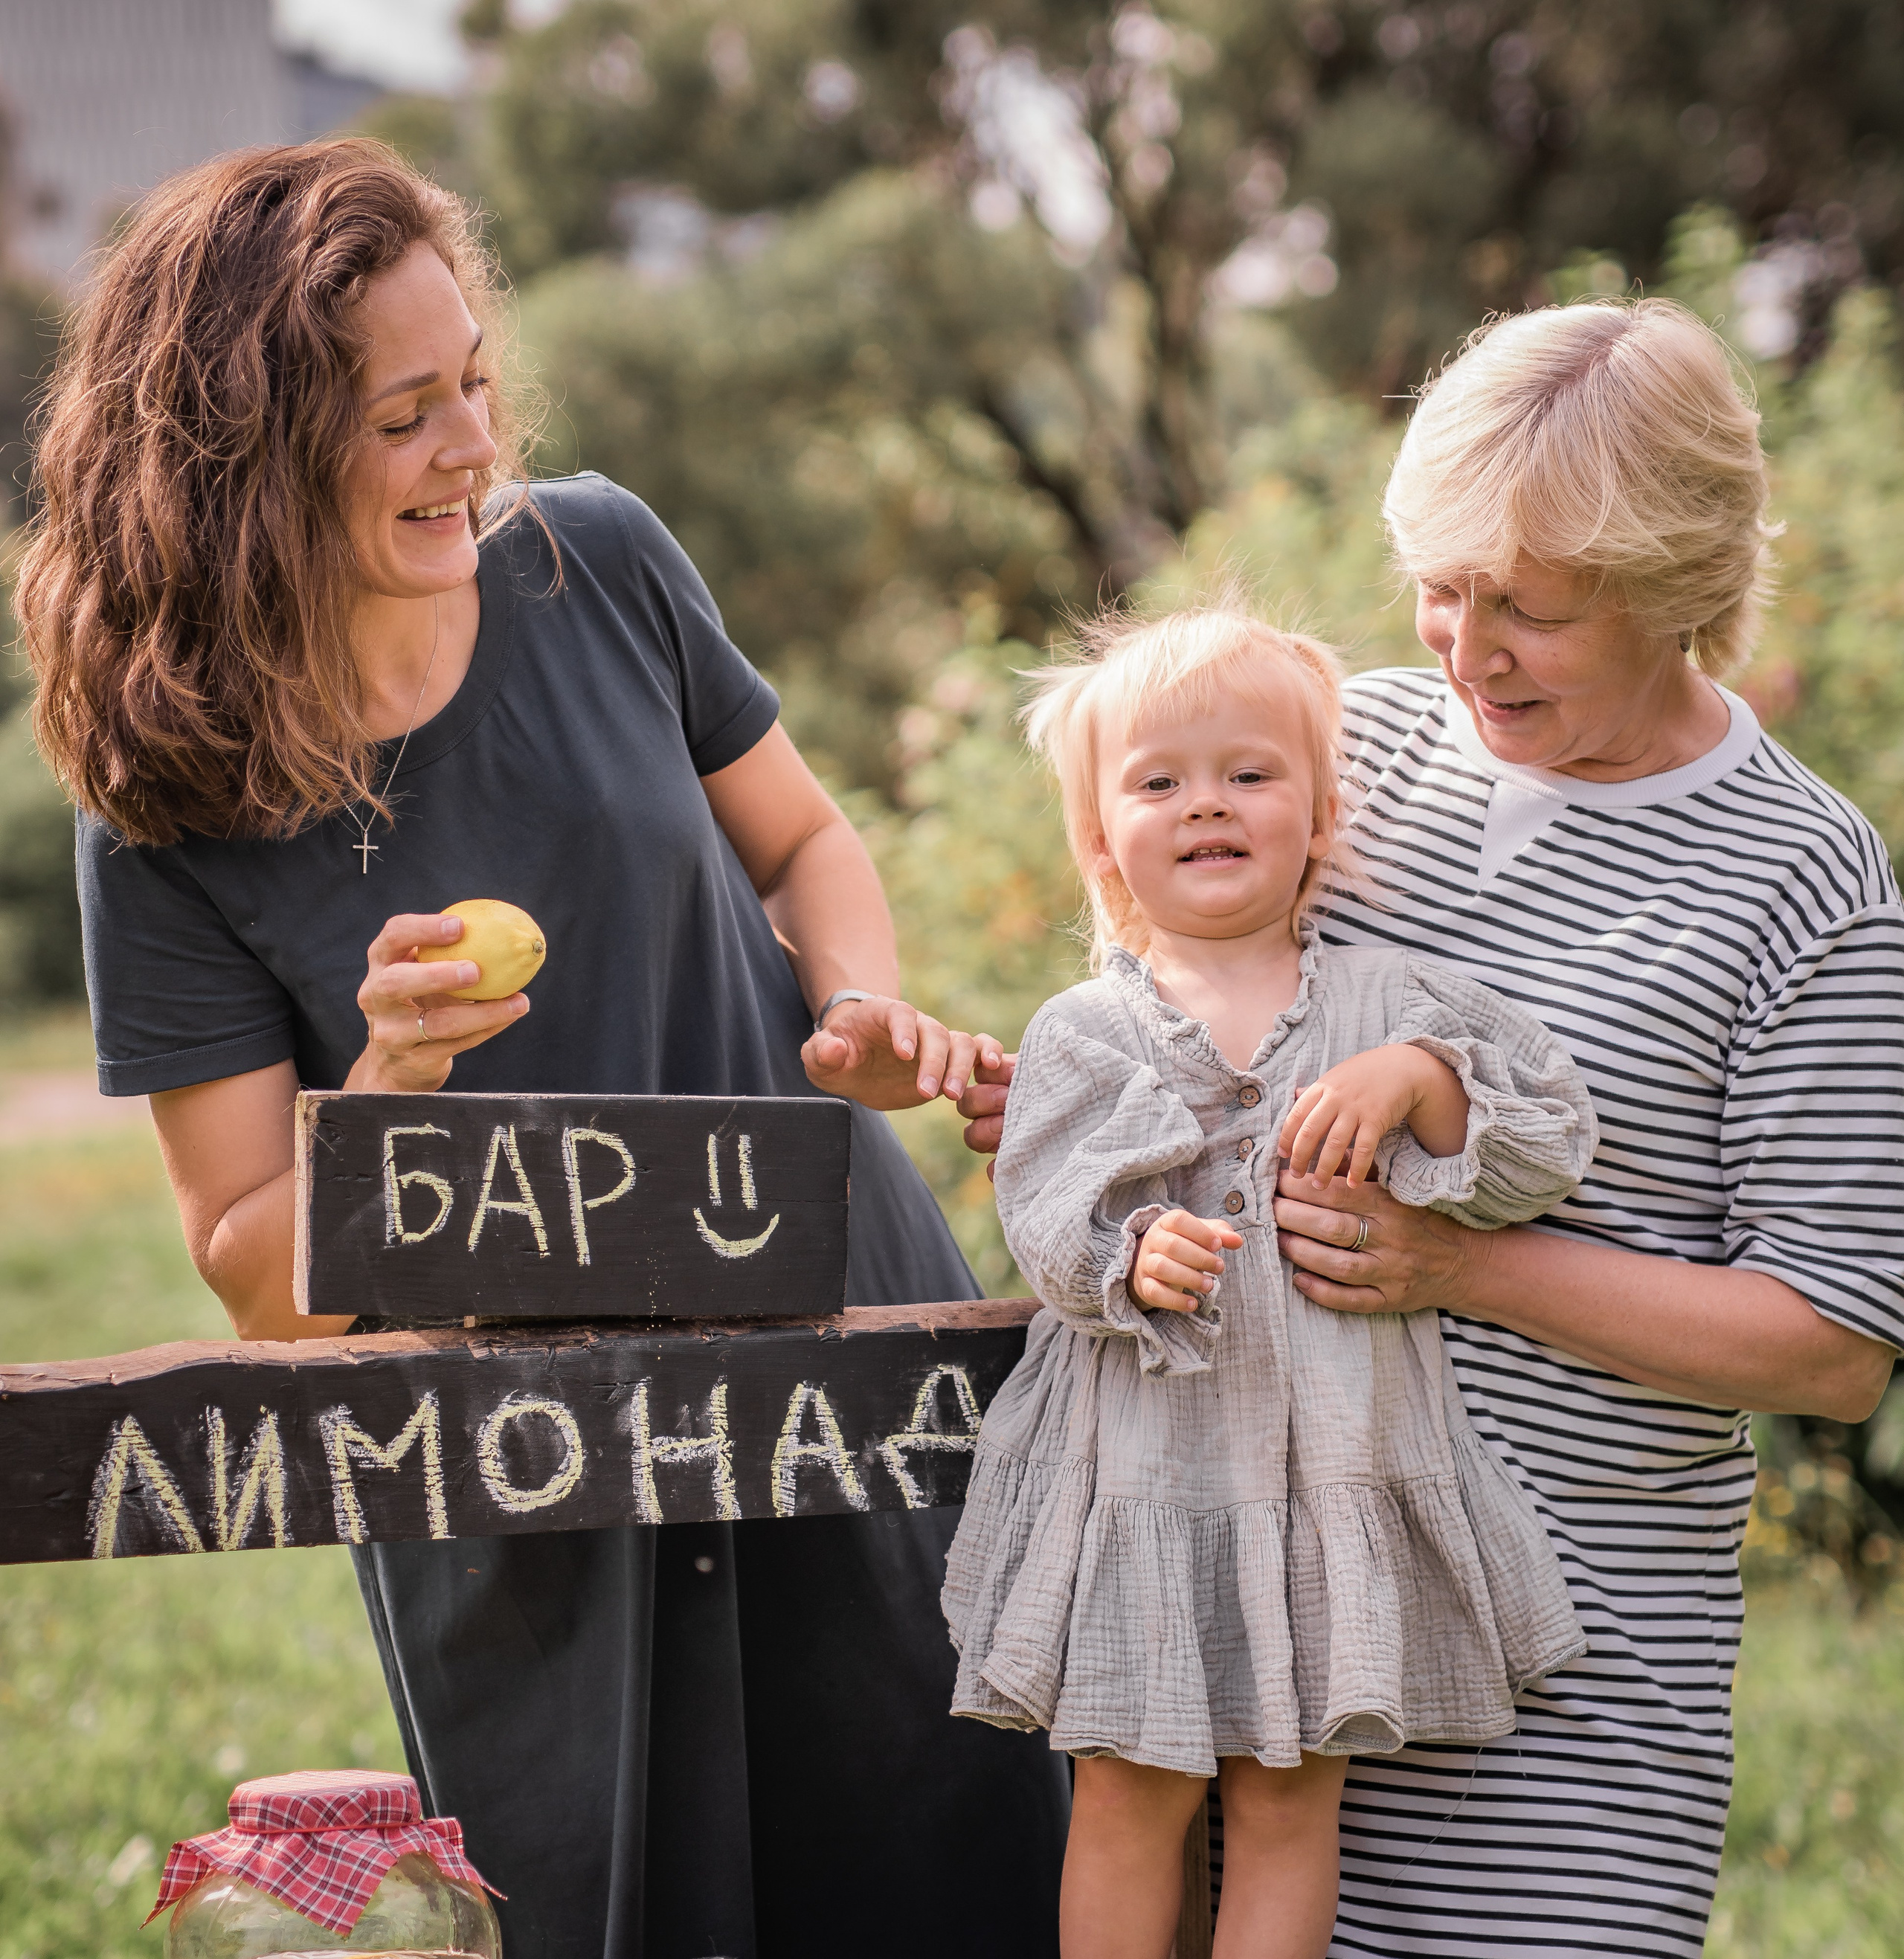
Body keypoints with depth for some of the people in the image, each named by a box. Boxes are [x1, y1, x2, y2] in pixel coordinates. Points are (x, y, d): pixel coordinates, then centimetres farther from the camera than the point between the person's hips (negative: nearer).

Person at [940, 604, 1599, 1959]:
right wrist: (1134, 1256, -26)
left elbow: (1551, 1144, 1)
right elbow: (1045, 1226, -6)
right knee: (1130, 1795, 5)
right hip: (1146, 1470, -1)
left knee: (1290, 1800, 7)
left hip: (1336, 1473, 1)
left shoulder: (1388, 1000, 5)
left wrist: (1415, 1081, -14)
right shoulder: (1084, 1035, 3)